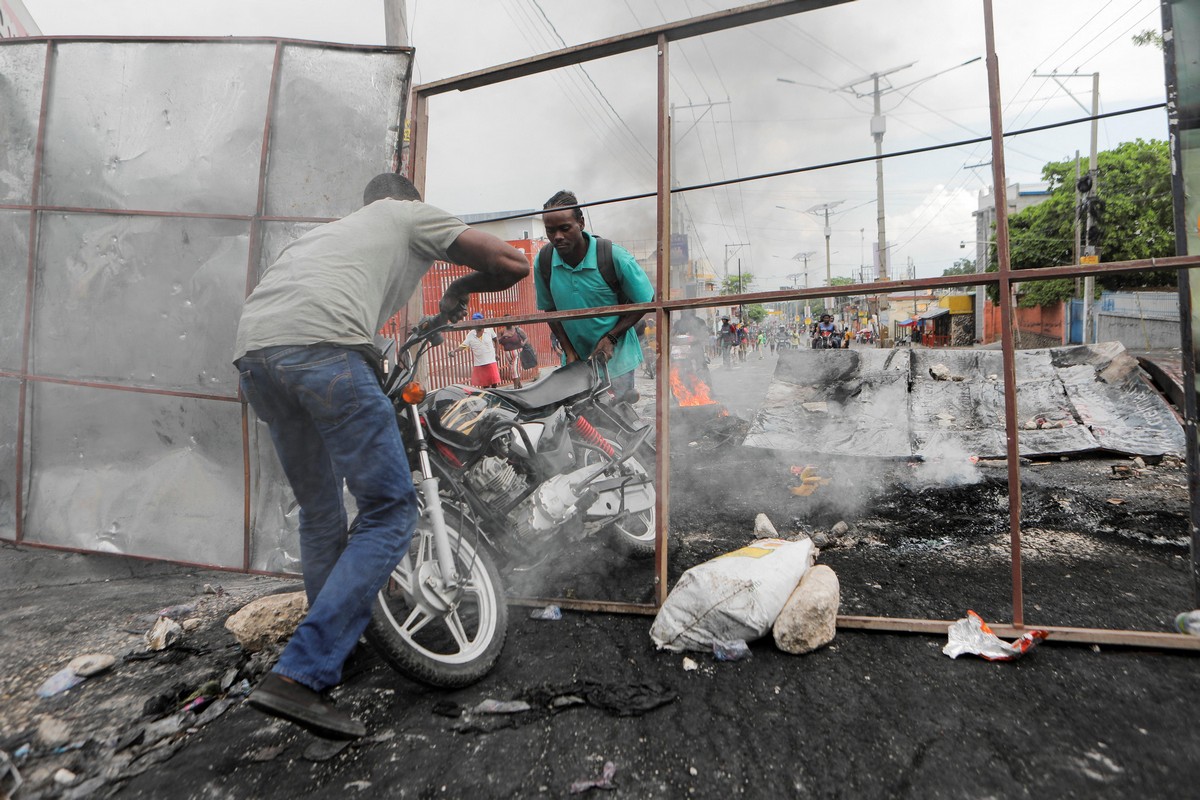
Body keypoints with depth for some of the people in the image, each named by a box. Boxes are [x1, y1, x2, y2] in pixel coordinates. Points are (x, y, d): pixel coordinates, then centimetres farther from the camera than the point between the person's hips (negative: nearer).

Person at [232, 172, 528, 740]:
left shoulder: (331, 227, 40)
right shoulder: (413, 215, 23)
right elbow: (512, 264, 14)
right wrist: (460, 288, 32)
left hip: (251, 351, 8)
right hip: (323, 346, -8)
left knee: (319, 512, 20)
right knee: (390, 513, -1)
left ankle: (331, 648, 31)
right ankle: (298, 677, -5)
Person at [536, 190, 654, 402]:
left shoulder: (614, 256, -16)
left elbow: (645, 301, -7)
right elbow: (549, 309, 8)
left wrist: (611, 338, -14)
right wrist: (568, 351, 0)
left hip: (616, 356, -3)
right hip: (576, 359, 3)